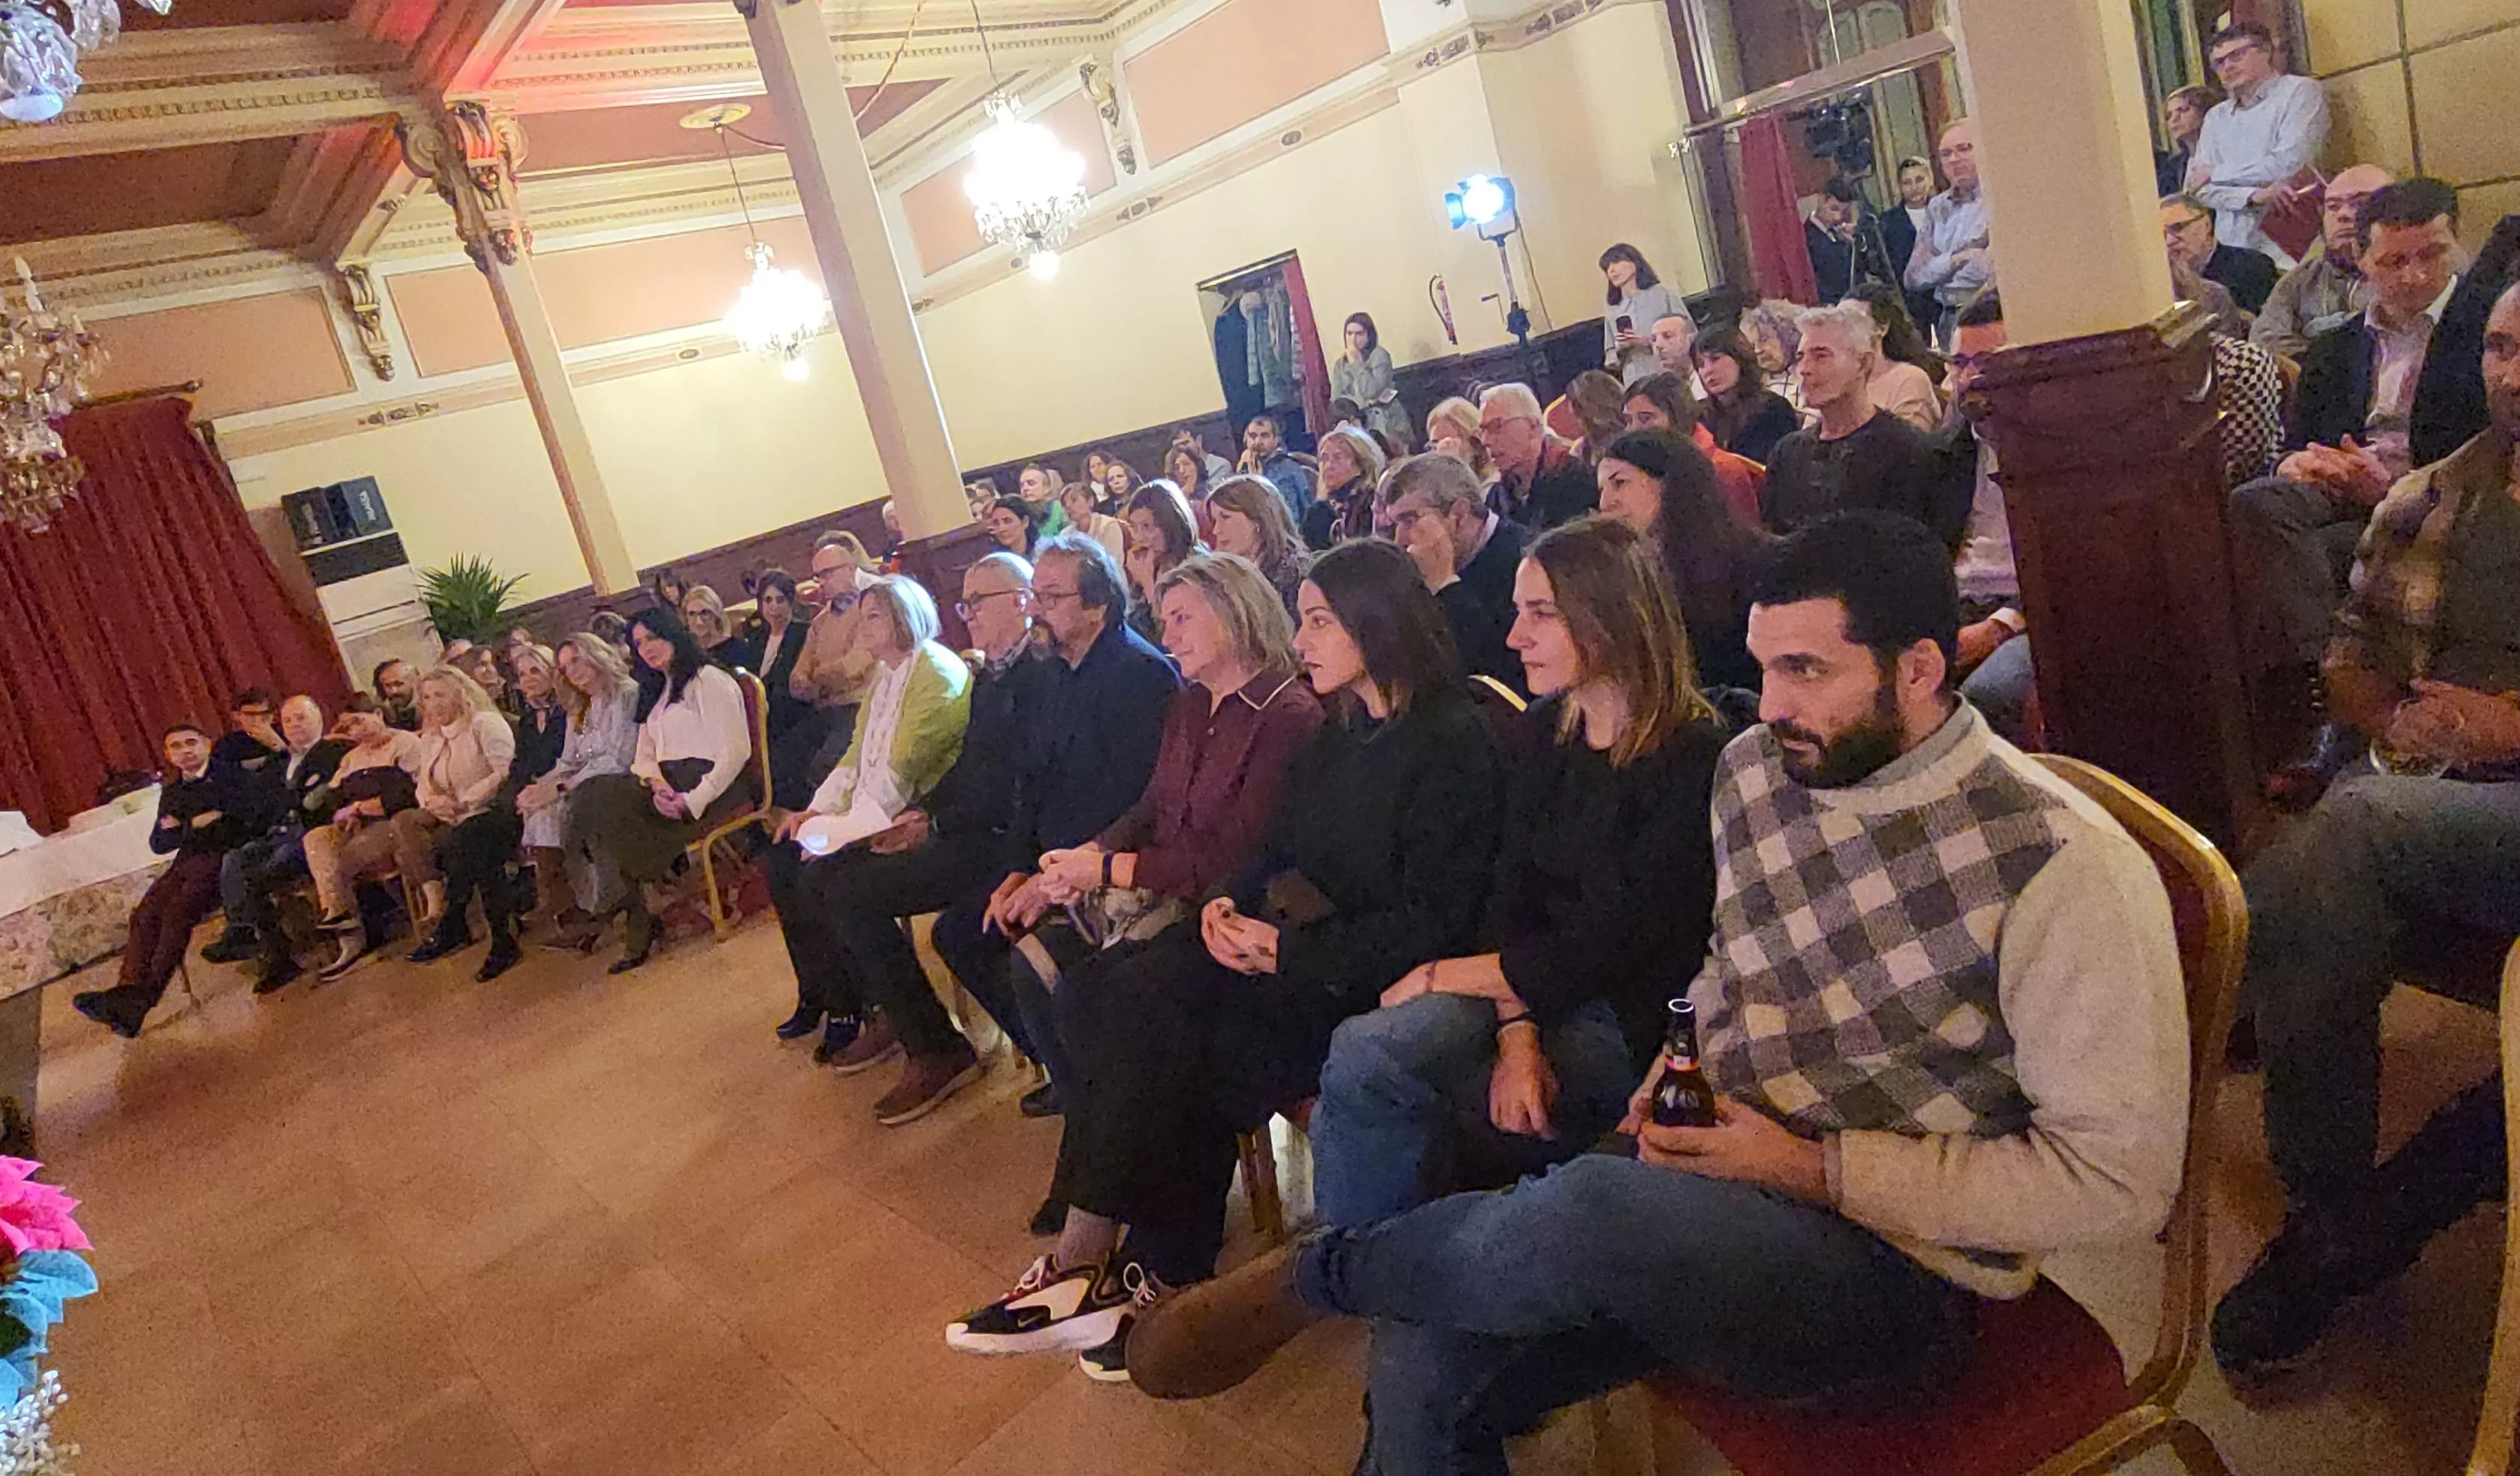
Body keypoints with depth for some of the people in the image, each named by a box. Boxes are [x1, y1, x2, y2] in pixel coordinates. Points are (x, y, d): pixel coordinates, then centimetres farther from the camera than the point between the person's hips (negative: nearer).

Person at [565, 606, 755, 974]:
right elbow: (645, 755, 16)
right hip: (668, 785, 8)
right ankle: (635, 922, -24)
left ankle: (613, 909, -10)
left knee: (599, 805, -24)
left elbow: (736, 751, -11)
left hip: (709, 781, -8)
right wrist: (656, 785, -9)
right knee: (590, 796, -20)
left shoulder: (709, 679, 0)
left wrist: (693, 800, -20)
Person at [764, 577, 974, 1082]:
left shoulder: (938, 673, -15)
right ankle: (817, 996, 12)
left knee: (820, 876, -23)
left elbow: (900, 771, -21)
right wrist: (816, 811, 3)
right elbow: (857, 757, 16)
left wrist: (849, 829, -21)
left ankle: (851, 1009, -6)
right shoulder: (886, 674, 16)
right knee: (782, 858, 1)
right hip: (873, 812, 10)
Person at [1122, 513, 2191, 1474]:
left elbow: (2119, 1178, -17)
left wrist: (1812, 1167, -18)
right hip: (1723, 1200, 6)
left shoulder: (2061, 863, -17)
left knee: (1585, 1211, -34)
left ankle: (1307, 1276, -6)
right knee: (1420, 1365, -13)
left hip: (1902, 1273, -6)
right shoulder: (1753, 770, 2)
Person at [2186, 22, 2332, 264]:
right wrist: (2255, 195, -11)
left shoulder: (2300, 91, 4)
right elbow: (2199, 188, 7)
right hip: (2233, 248, 4)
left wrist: (2215, 173, 0)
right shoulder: (2216, 117, 17)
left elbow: (2289, 163, -10)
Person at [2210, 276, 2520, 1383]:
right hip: (2426, 802, 3)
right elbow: (2351, 651, 20)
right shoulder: (2429, 500, 21)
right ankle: (2334, 1231, -15)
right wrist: (2390, 719, -3)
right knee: (2322, 903, -32)